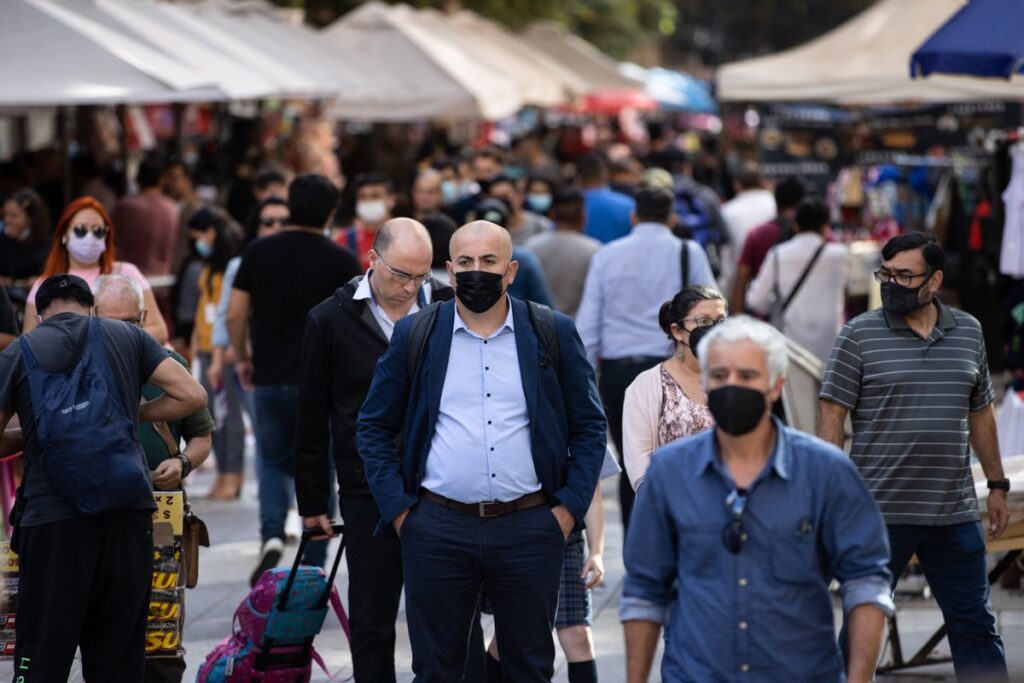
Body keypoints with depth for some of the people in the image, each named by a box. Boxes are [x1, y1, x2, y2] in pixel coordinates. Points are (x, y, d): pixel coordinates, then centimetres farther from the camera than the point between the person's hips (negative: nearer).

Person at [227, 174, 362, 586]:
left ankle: (272, 535, -8)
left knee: (273, 462, 18)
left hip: (270, 379, 2)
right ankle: (312, 572, 8)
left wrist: (242, 358, 15)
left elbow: (235, 314, 0)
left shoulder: (258, 253, 2)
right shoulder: (341, 261, -4)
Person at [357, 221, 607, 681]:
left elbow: (589, 426, 9)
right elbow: (374, 428, 10)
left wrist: (569, 507, -1)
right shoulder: (414, 335, 5)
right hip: (437, 529, 0)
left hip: (529, 527, 0)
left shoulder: (554, 334, 4)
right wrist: (397, 510, 1)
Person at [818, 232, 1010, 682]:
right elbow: (832, 416, -5)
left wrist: (997, 484, 17)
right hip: (880, 511, -3)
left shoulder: (968, 332, 9)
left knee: (975, 627, 8)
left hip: (954, 513, 3)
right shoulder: (860, 335, -3)